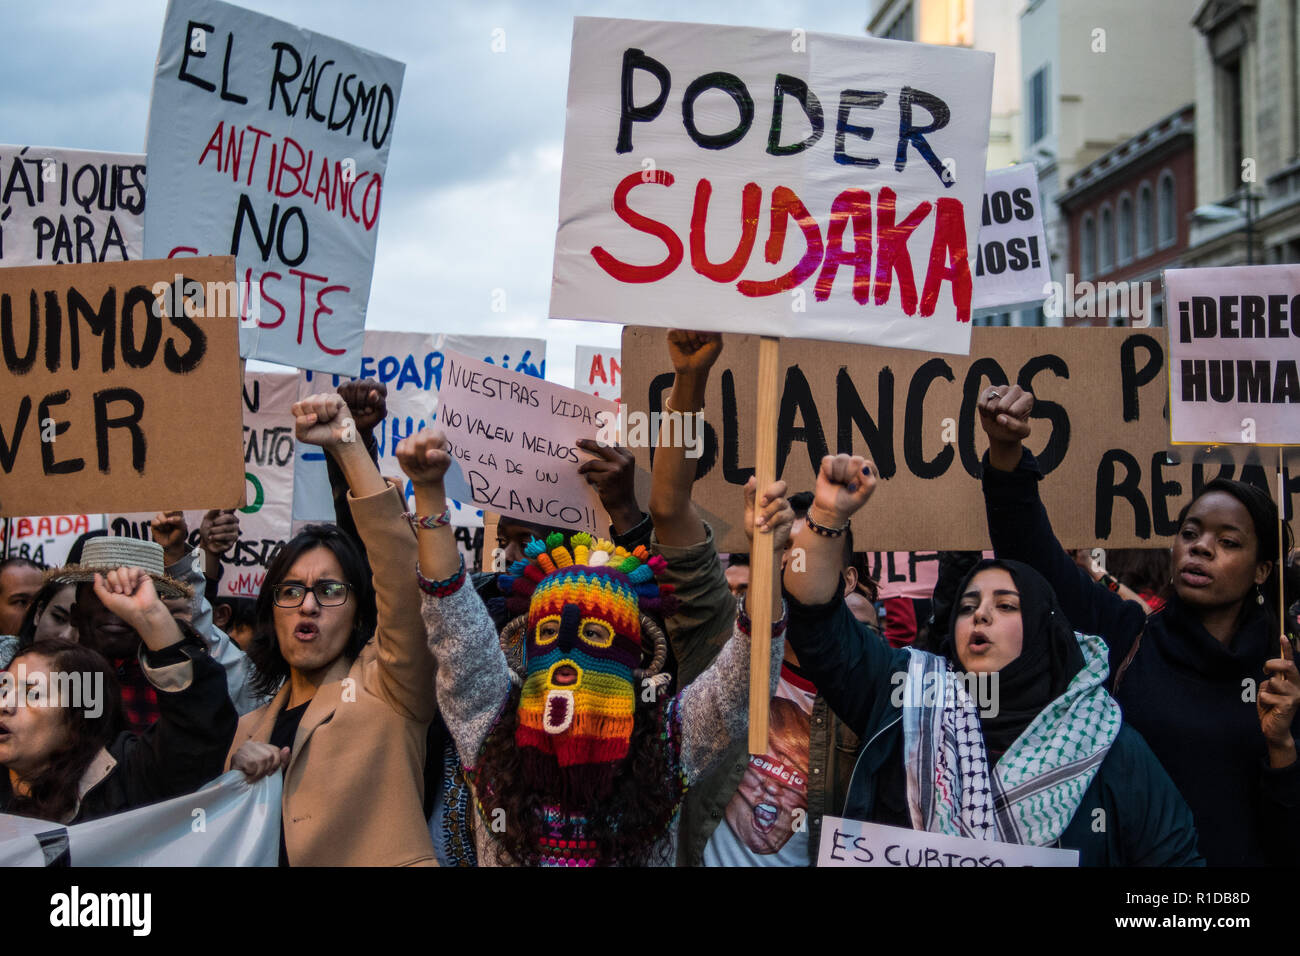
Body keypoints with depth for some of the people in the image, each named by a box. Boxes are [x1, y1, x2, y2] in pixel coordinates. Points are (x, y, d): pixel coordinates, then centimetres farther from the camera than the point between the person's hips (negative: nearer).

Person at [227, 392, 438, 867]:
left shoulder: (384, 688, 5)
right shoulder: (252, 727, 20)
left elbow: (404, 576, -9)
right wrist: (235, 771, 3)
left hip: (380, 859, -4)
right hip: (275, 862, 4)